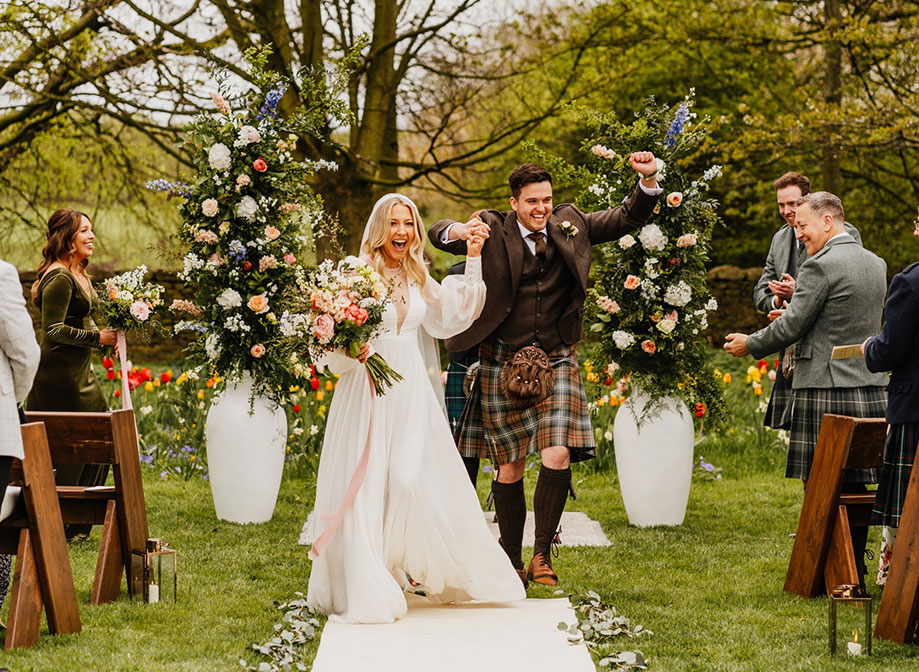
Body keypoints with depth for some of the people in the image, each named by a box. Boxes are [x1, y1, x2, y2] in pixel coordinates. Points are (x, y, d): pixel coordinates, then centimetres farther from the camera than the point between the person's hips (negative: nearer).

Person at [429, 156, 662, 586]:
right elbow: (437, 233, -12)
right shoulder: (493, 231, -5)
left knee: (557, 457, -15)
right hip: (503, 364, -1)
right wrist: (457, 231, -36)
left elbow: (628, 219, 7)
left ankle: (543, 552, -2)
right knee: (510, 467, 6)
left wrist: (648, 181, -12)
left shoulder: (570, 225, 4)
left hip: (556, 360, 1)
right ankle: (512, 562, 19)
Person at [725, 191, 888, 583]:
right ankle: (854, 570, 16)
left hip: (826, 390, -8)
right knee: (855, 487, 12)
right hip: (873, 390, 8)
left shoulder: (820, 266, -12)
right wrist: (799, 298, 22)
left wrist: (749, 345, 5)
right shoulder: (877, 264, 13)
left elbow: (791, 327, -11)